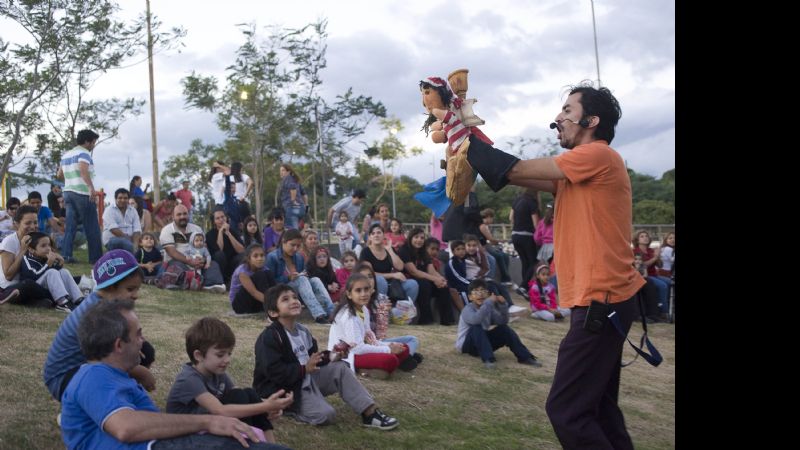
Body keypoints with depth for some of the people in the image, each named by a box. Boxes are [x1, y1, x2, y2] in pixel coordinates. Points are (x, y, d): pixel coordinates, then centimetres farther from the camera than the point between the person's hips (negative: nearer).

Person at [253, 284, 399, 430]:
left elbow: (314, 358, 17)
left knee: (340, 367, -3)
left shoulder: (302, 331, 11)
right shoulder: (269, 337, -19)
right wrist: (304, 369, -25)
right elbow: (274, 373, -26)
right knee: (326, 414, -24)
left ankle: (370, 412, -7)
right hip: (282, 390, -9)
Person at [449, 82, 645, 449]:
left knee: (567, 409, -8)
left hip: (601, 300, -10)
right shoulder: (579, 169, 17)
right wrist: (473, 138, 9)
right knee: (596, 406, 18)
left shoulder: (597, 154, -12)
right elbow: (522, 175, 11)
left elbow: (517, 171, -12)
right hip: (603, 299, 10)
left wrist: (468, 140, -1)